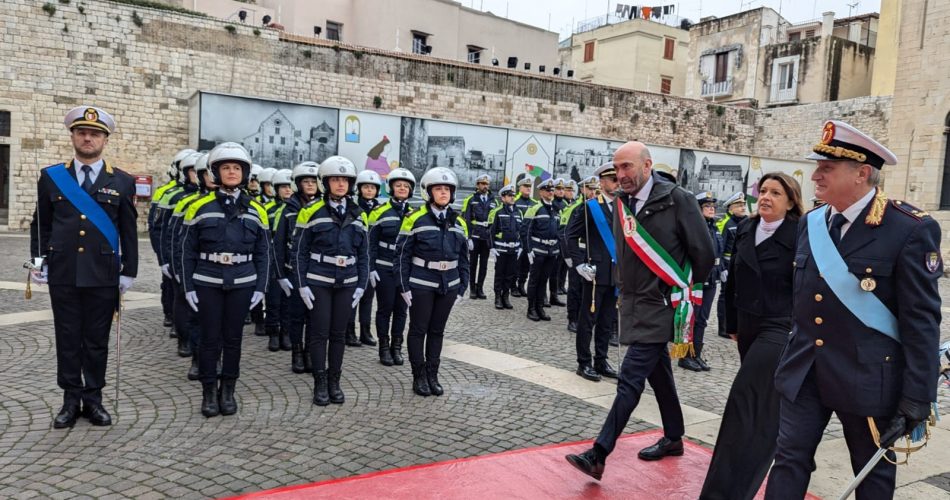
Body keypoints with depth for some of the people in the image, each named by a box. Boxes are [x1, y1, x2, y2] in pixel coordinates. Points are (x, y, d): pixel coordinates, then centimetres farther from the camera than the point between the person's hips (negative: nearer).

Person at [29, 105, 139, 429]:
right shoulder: (51, 177, 6)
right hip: (63, 275, 1)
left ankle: (93, 399, 19)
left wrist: (129, 273, 2)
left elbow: (128, 232, 4)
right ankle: (71, 400, 19)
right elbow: (40, 225, 11)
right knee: (67, 339, 8)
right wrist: (38, 261, 1)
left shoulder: (122, 182, 3)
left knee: (97, 341, 7)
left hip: (103, 276, -1)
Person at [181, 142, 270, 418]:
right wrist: (188, 287, -2)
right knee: (210, 338, 3)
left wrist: (260, 288, 1)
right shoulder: (200, 207, -1)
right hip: (207, 283, -1)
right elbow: (188, 251, 2)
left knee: (233, 338, 8)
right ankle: (209, 392, 17)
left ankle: (228, 390, 21)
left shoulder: (256, 210, 4)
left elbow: (263, 253, 6)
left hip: (241, 284, 1)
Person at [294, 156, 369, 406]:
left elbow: (364, 254, 9)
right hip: (318, 282, -3)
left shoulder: (358, 215, 6)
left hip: (347, 283, 3)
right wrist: (302, 284, -7)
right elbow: (300, 251, -2)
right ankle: (320, 383, 12)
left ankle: (334, 381, 19)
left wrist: (361, 285, 3)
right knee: (320, 333, 1)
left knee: (339, 333, 8)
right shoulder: (312, 212, -4)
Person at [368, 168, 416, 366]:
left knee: (401, 309, 9)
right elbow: (372, 242, -2)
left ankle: (396, 347, 21)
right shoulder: (380, 212, -4)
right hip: (384, 269, -3)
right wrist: (371, 268, -8)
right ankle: (384, 347, 16)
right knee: (385, 308, 5)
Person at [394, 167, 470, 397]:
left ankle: (433, 375, 23)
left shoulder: (459, 222, 6)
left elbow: (463, 257, 10)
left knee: (437, 330, 12)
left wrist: (462, 287, 7)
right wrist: (404, 286, -9)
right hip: (421, 285, -4)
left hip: (448, 285, 4)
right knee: (418, 330, 6)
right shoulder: (415, 218, -8)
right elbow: (403, 254, -7)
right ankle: (419, 376, 17)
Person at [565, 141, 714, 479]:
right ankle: (673, 438, 35)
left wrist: (685, 290, 3)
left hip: (661, 304, -7)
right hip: (633, 304, 7)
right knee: (658, 371, 19)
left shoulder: (677, 200, -13)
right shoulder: (622, 203, 6)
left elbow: (704, 252, -6)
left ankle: (598, 455, -8)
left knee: (631, 378, -10)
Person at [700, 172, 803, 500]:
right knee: (763, 405, 17)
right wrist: (732, 324, 15)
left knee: (746, 406, -9)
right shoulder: (745, 230, 6)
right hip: (748, 326, 6)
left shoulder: (799, 236, -11)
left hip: (779, 329, -6)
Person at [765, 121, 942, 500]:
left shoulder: (910, 229, -13)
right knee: (790, 459, 8)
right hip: (804, 373, 5)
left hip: (866, 377, -4)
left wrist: (917, 399, -14)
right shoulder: (811, 224, 5)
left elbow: (922, 320, -13)